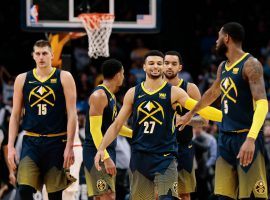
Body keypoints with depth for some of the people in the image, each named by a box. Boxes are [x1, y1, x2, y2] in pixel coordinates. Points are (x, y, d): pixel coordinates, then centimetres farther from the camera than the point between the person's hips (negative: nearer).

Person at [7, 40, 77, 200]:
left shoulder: (64, 78, -1)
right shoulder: (22, 79, 6)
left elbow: (72, 114, -3)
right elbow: (15, 116, 9)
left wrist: (69, 146, -10)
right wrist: (11, 146, 1)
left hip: (56, 143, -1)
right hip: (31, 143, 1)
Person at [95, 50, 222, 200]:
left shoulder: (173, 92, -2)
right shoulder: (133, 93, 6)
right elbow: (117, 125, 10)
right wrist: (101, 148, 2)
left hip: (165, 157, -3)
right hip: (139, 157, 3)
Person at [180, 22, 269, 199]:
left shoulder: (250, 65, -12)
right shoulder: (223, 67, 15)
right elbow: (212, 93, 35)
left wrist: (251, 138, -35)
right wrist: (191, 114, 48)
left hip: (245, 136, -8)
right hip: (225, 136, 8)